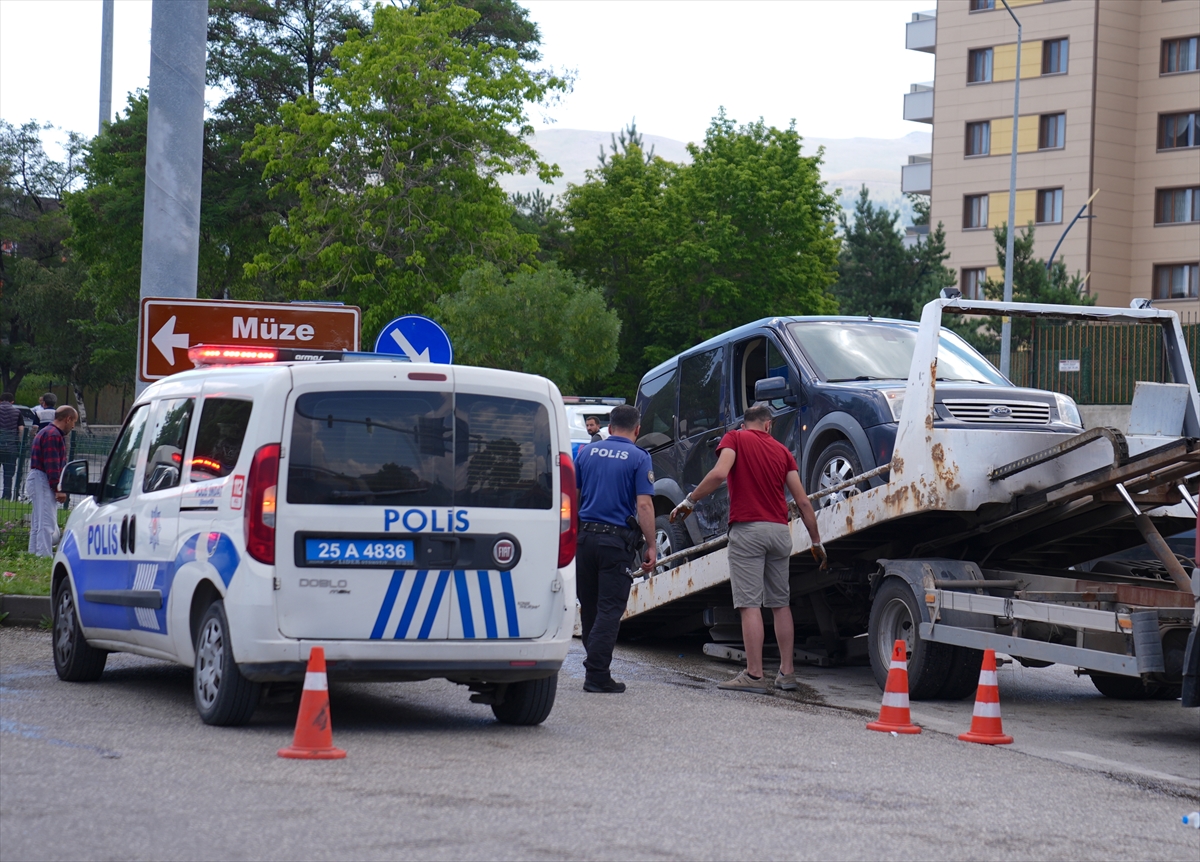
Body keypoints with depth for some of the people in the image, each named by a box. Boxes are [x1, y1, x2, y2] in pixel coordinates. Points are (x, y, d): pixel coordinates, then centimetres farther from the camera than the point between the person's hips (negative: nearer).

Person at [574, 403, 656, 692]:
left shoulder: (587, 452, 8)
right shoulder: (639, 458, -3)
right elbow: (644, 505, -11)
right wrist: (650, 546, -7)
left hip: (585, 536, 4)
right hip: (617, 540, -4)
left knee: (589, 606, 15)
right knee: (609, 608, -2)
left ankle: (595, 663, 23)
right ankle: (596, 673, -8)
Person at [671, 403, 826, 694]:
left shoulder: (735, 438, 2)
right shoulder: (782, 450, 14)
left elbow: (719, 474, -18)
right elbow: (803, 501, 9)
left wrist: (689, 501, -9)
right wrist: (816, 542, 15)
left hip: (747, 528, -5)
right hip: (779, 530, 5)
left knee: (750, 604, -7)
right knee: (780, 603, 14)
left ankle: (755, 675, -10)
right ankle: (787, 673, 14)